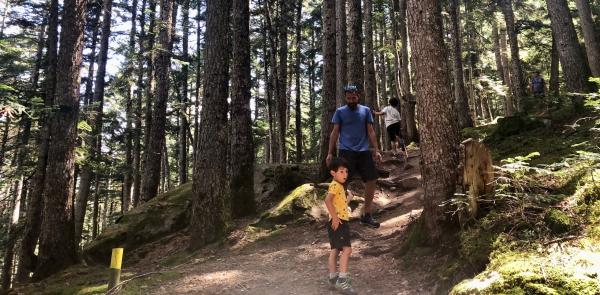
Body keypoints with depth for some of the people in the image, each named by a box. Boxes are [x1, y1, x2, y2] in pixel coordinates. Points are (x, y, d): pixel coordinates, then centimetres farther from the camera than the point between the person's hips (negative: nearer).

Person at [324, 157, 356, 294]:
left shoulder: (339, 186, 17)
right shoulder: (335, 185, -15)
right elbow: (328, 201, -30)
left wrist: (347, 201, 12)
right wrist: (335, 217, -29)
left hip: (342, 222, 11)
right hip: (338, 222, -11)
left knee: (335, 250, 13)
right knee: (347, 249, -14)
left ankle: (333, 278, 20)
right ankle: (342, 280, -14)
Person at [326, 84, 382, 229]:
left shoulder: (366, 111, 10)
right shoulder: (340, 112, 4)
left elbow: (370, 131, 9)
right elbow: (335, 133, 3)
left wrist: (376, 150, 1)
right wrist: (330, 153, -4)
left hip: (364, 151, 3)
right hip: (346, 151, -3)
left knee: (371, 180, 1)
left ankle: (366, 214, 14)